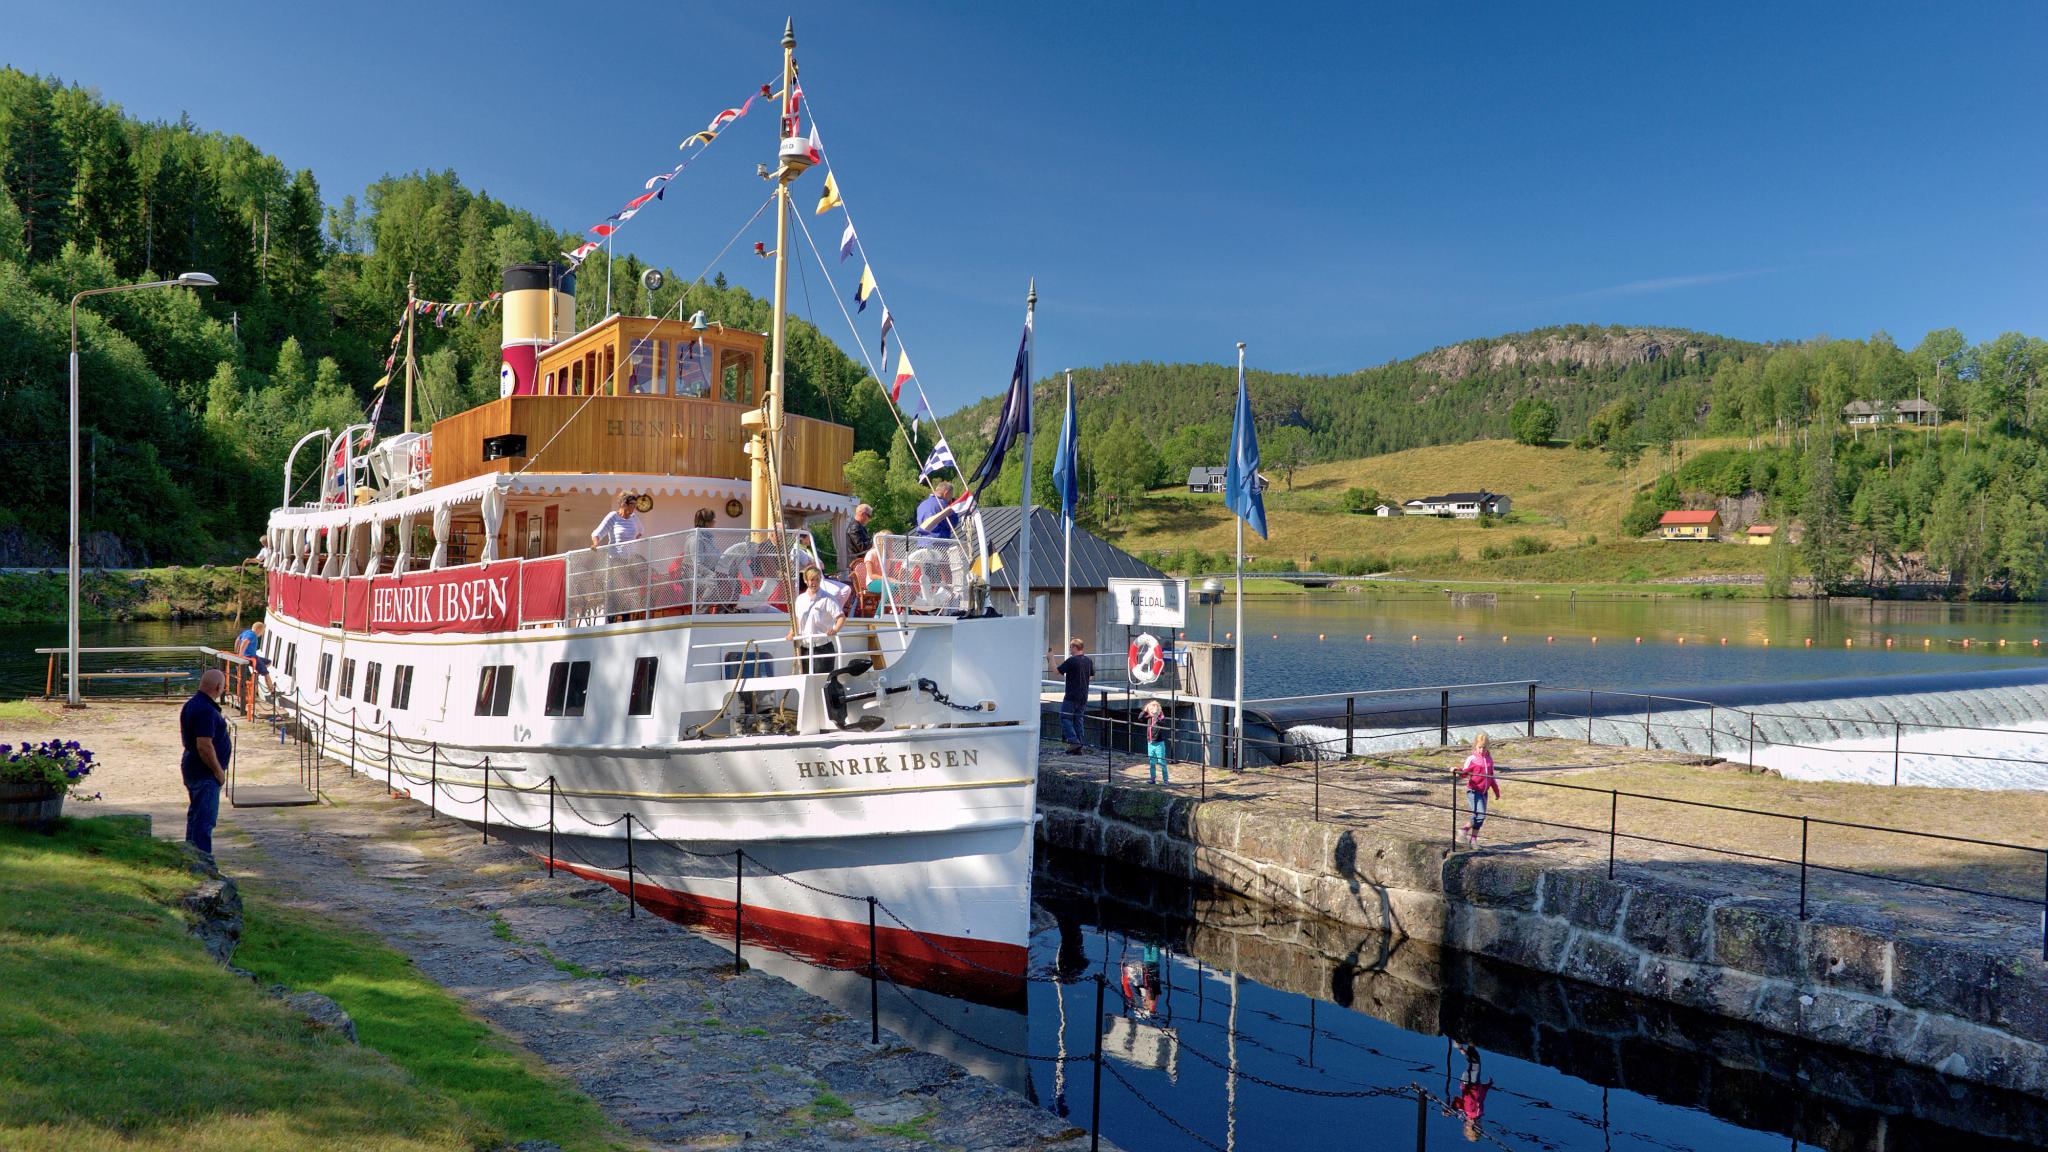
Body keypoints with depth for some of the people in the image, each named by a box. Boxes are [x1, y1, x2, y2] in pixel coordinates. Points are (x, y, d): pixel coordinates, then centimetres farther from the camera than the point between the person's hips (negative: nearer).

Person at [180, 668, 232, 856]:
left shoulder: (192, 704, 10)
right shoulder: (206, 710, -24)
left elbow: (187, 739, 22)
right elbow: (204, 745, -27)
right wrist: (218, 770, -19)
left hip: (192, 768, 11)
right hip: (205, 772, -11)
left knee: (195, 814, 20)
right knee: (205, 819, -6)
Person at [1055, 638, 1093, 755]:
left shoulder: (1071, 661, -13)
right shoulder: (1088, 661, 8)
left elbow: (1057, 671, -7)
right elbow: (1091, 676, 18)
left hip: (1071, 696, -7)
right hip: (1083, 696, 7)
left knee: (1065, 718, 0)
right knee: (1078, 719, 10)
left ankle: (1073, 741, -15)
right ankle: (1078, 748, 9)